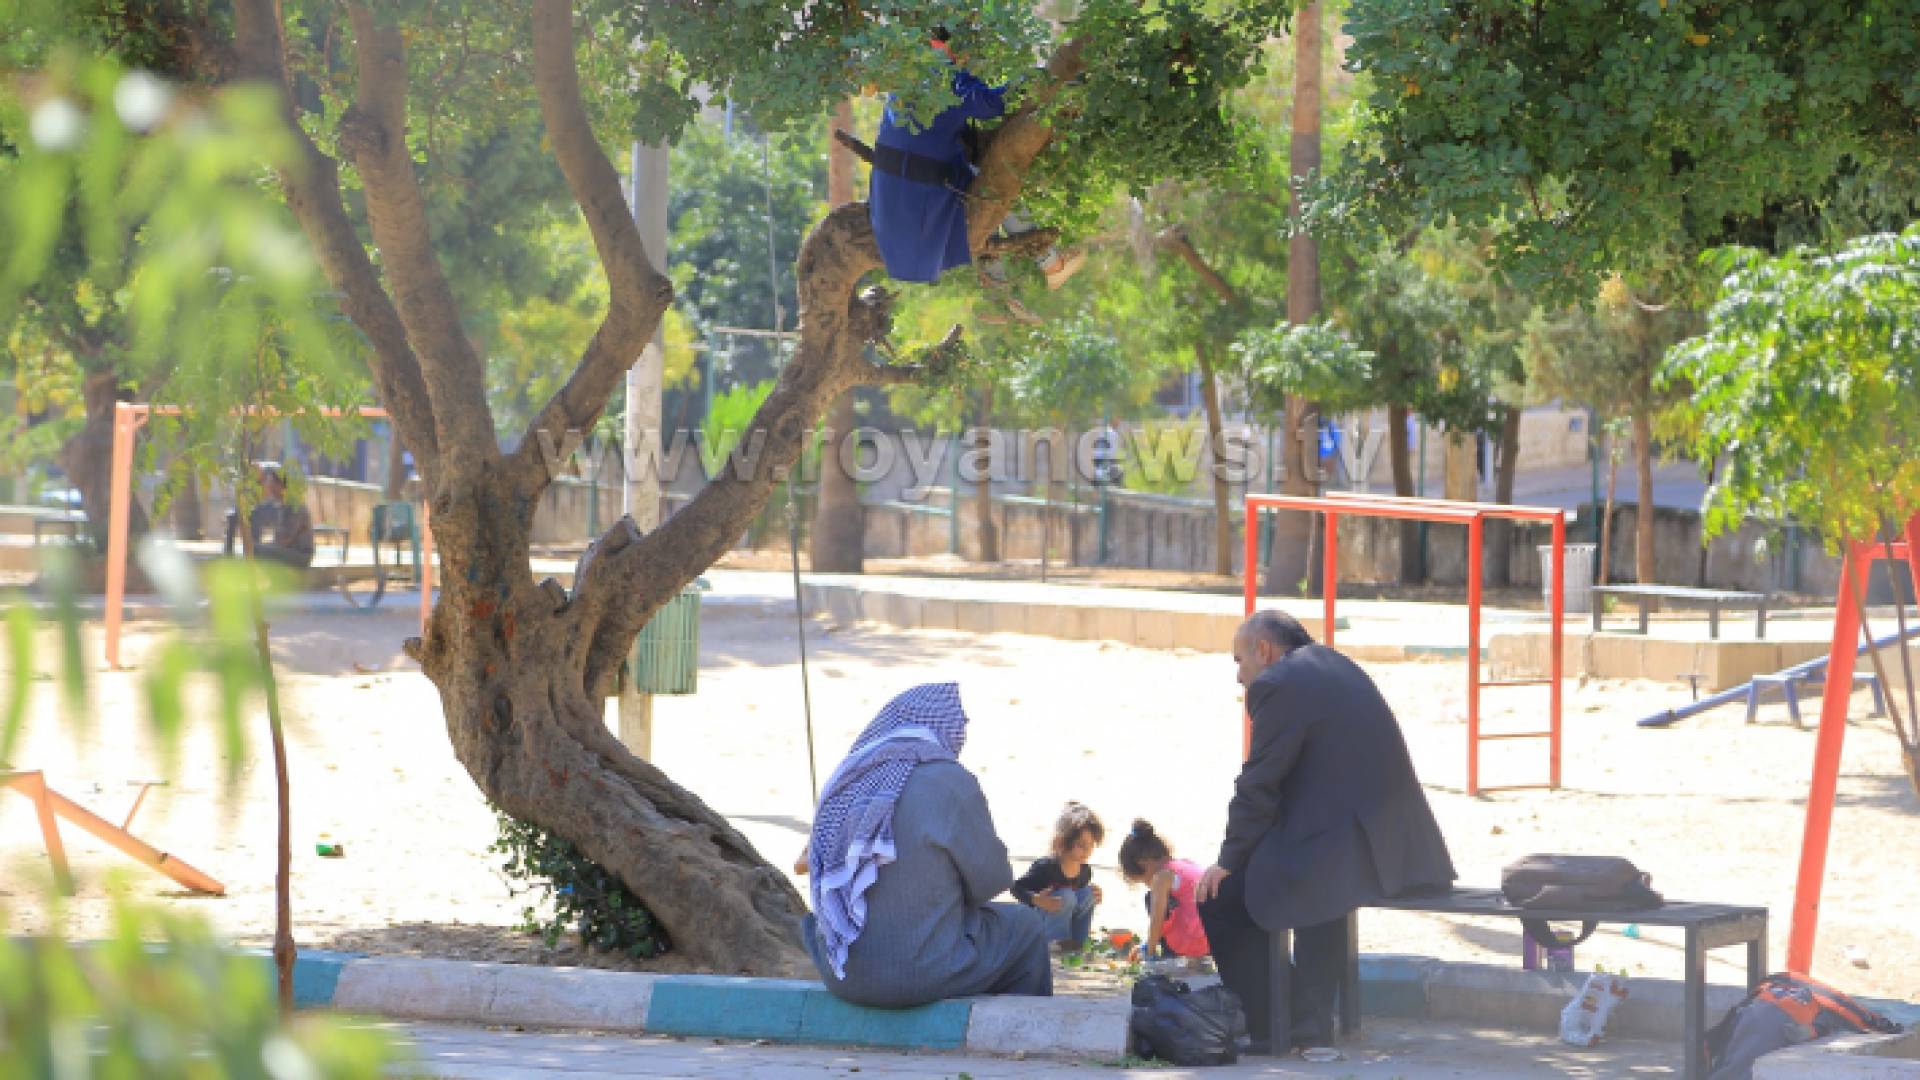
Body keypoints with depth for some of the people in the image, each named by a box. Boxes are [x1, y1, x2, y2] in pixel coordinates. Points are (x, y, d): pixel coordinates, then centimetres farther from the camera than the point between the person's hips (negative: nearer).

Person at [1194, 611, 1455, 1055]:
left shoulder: (1276, 685, -8)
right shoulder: (1339, 666, 19)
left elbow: (1259, 787, -9)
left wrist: (1228, 861, 2)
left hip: (1343, 852, -9)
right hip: (1399, 848, 9)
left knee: (1220, 896, 4)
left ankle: (1264, 1030, 8)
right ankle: (1312, 1026, 33)